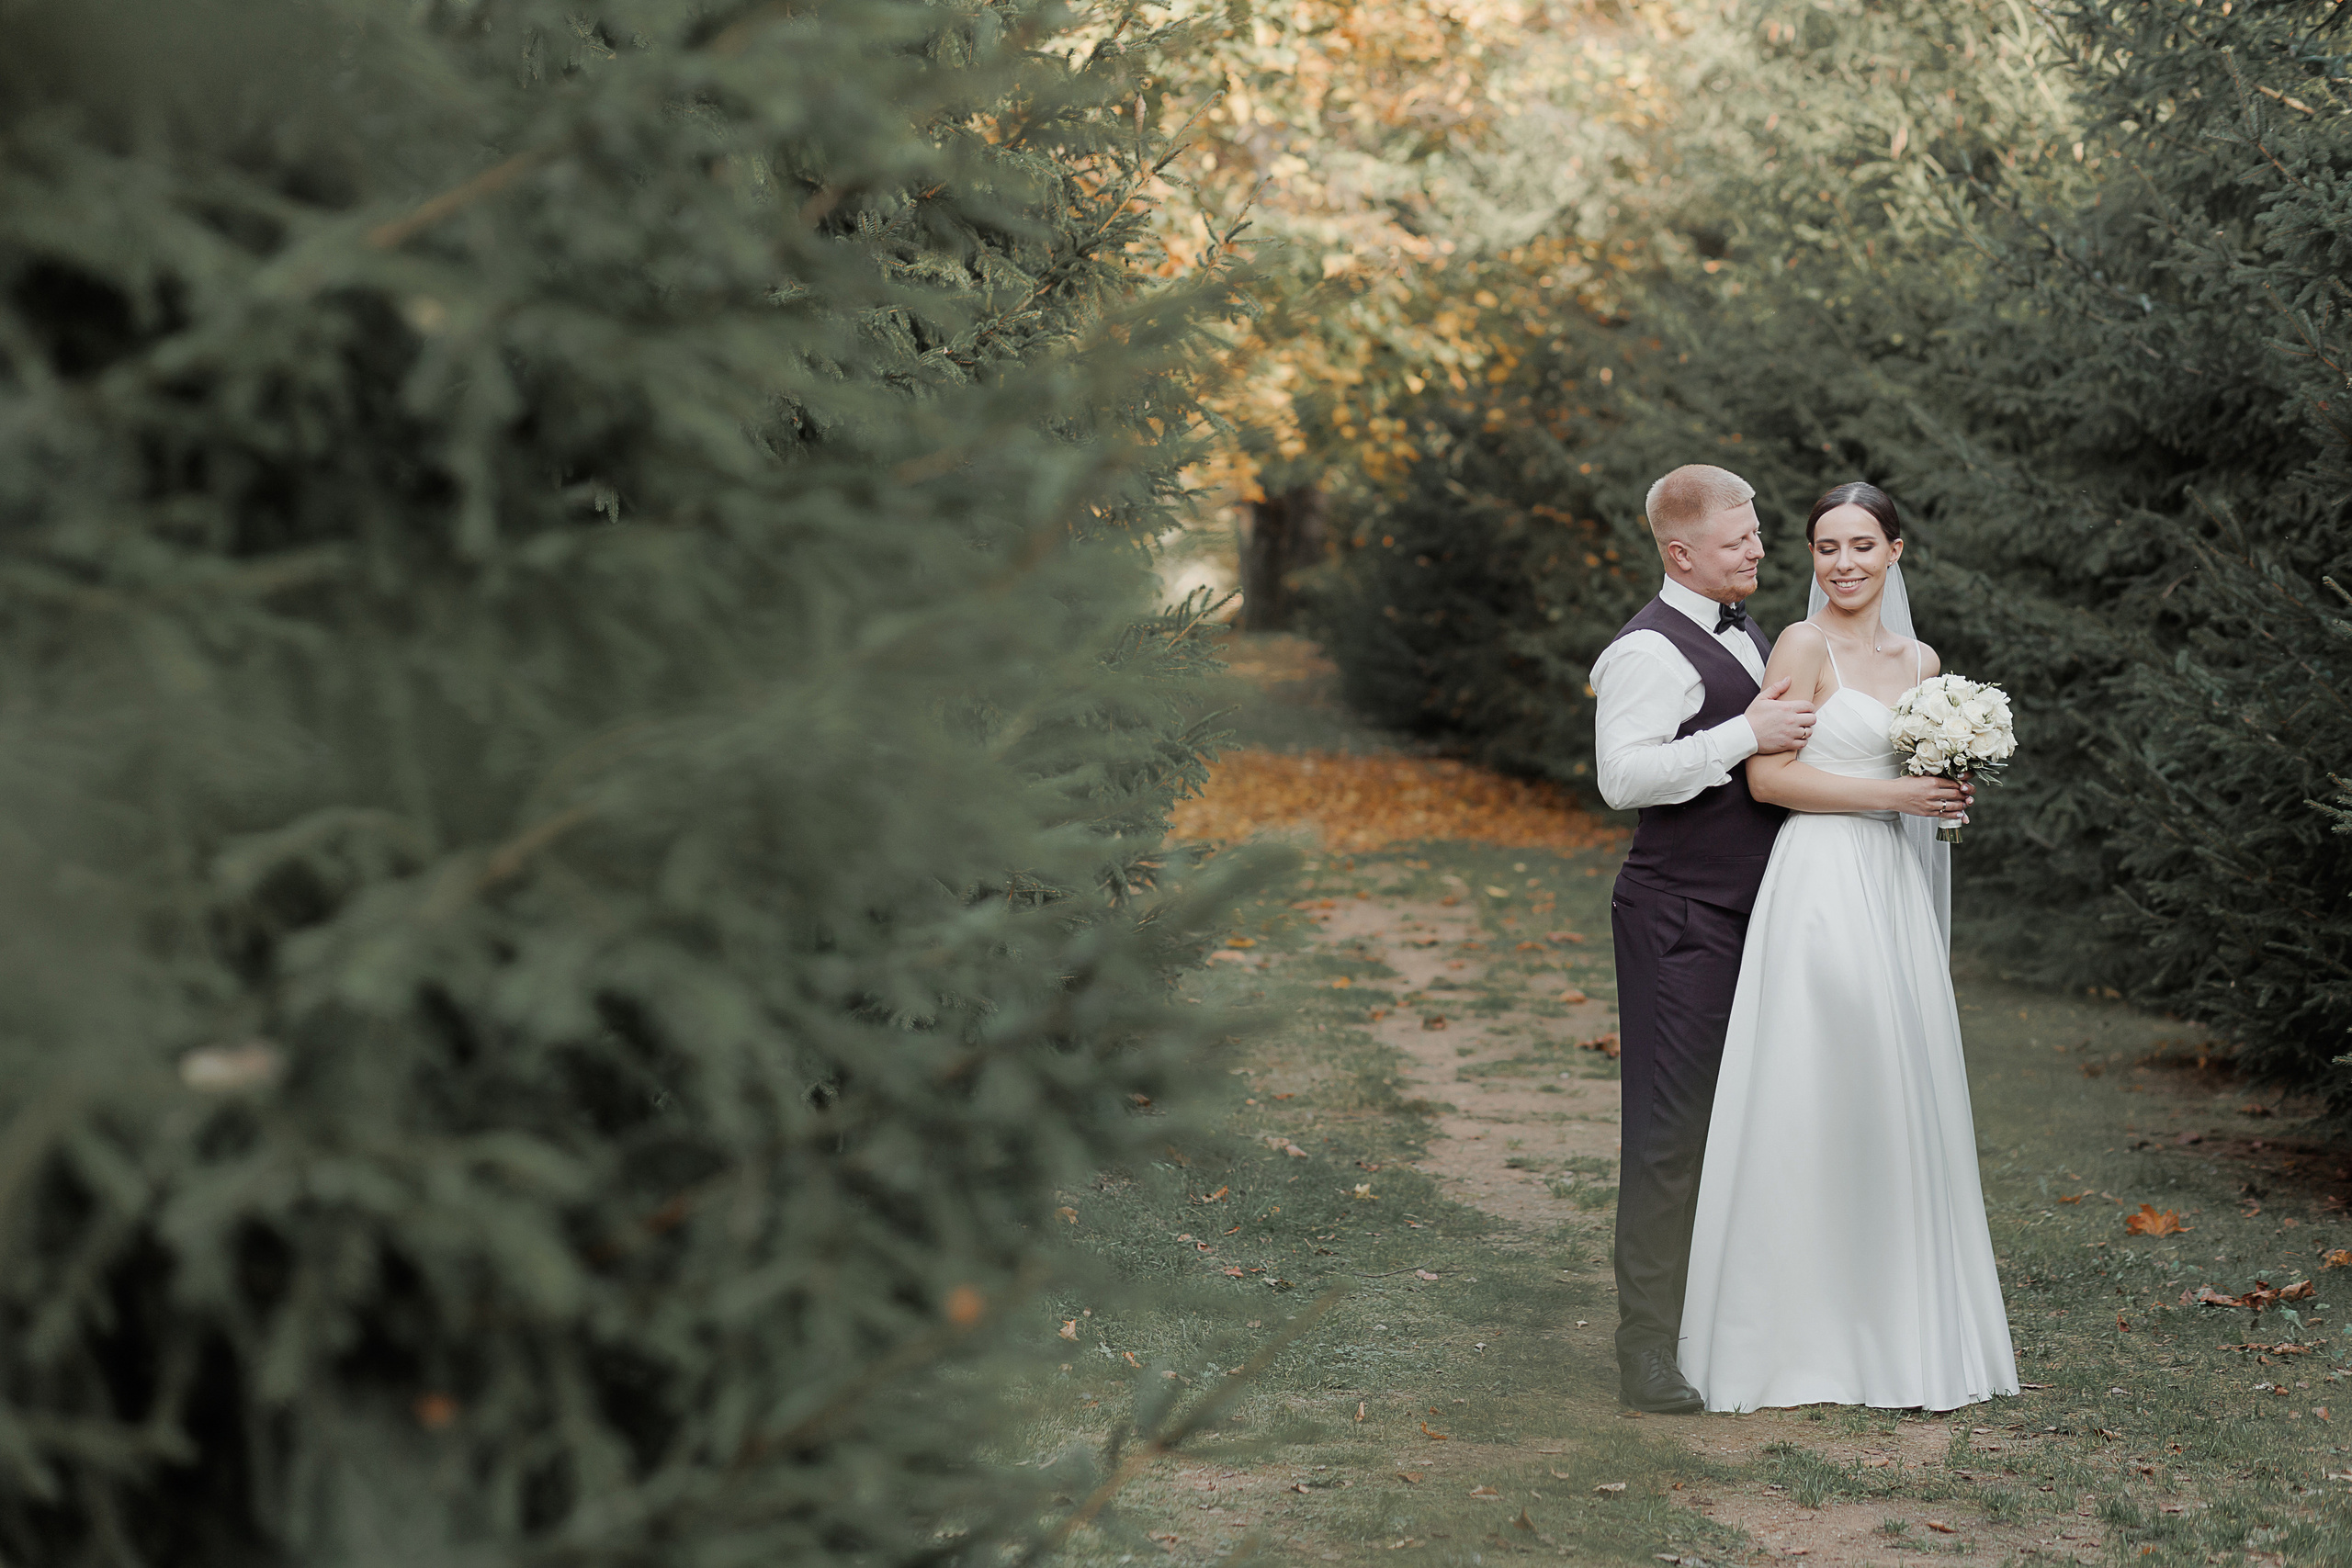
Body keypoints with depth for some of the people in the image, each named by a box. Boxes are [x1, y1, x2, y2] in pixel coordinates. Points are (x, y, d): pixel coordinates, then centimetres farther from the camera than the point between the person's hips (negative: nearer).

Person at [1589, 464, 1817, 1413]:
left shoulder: (1748, 638, 18)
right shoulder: (1648, 651, -13)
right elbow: (1624, 775, -24)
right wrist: (1746, 737, -23)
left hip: (1750, 911, 9)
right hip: (1681, 920, -9)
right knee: (1672, 1131, -8)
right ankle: (1649, 1353, -5)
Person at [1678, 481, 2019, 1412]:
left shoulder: (1920, 660, 15)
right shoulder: (1805, 646, -5)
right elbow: (1767, 776, -12)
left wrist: (1951, 788, 3)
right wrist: (1889, 794, -14)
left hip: (1898, 889, 7)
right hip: (1823, 882, -7)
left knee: (1898, 1106, 8)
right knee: (1821, 1101, -5)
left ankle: (1901, 1336, 16)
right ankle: (1811, 1339, 3)